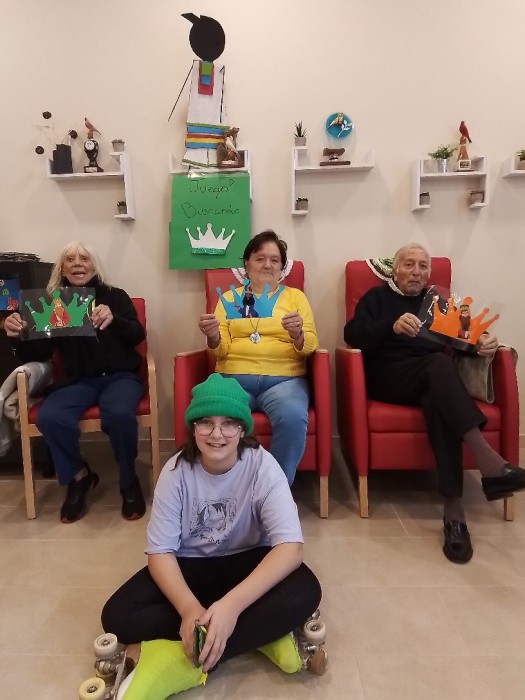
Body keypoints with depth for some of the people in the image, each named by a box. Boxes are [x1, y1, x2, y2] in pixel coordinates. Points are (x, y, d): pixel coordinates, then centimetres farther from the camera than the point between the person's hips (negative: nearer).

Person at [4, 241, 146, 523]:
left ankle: (129, 480, -7)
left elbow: (137, 336, -8)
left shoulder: (115, 296, 5)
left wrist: (113, 320, -29)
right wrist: (18, 337, -15)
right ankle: (78, 476, 0)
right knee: (48, 418, -28)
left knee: (119, 414, -35)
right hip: (78, 381, 2)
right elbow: (38, 353, 6)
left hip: (120, 376, -2)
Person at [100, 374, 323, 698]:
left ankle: (183, 664, -25)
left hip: (246, 562, -2)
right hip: (189, 566, 3)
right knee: (118, 616, -22)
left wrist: (231, 604, -42)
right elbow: (161, 551, -15)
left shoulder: (262, 466, -21)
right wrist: (189, 608, -35)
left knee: (304, 592, -32)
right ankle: (260, 632, -19)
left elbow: (291, 546, -30)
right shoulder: (177, 470, -16)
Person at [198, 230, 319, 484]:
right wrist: (213, 337, -14)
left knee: (293, 418, -32)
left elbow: (310, 346, 6)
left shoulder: (295, 296, 16)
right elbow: (221, 350, 9)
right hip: (234, 377, 1)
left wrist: (297, 335, -17)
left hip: (284, 379, 0)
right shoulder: (230, 298, 18)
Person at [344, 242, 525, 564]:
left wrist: (483, 341, -10)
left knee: (437, 401, -35)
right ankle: (487, 459, -44)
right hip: (388, 377, -2)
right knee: (439, 363, -34)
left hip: (433, 381, 3)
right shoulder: (376, 297, 15)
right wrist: (392, 327, -22)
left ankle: (454, 509, -38)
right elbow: (352, 334, -4)